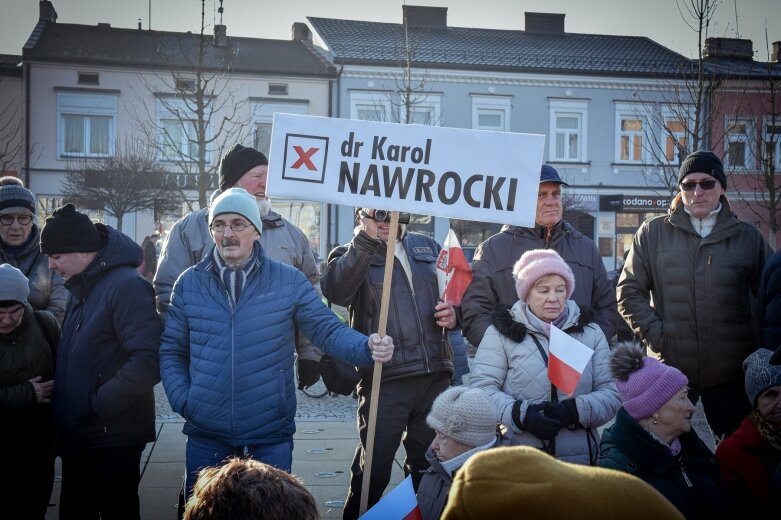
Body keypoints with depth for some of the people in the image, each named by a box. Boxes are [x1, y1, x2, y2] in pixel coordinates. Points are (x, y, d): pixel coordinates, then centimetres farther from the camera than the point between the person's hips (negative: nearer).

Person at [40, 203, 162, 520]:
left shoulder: (126, 286, -17)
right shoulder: (83, 288, 13)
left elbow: (148, 360, -26)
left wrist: (100, 404, -20)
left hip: (112, 439, -9)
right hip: (78, 437, 9)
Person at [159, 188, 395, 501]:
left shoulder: (288, 281, -1)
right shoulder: (190, 283, 3)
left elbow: (327, 329, -2)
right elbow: (171, 351, 9)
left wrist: (367, 348, -22)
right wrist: (183, 401, -5)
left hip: (271, 437, -1)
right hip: (206, 435, 1)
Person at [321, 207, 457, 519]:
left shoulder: (428, 247, 15)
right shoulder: (352, 256, 1)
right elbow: (336, 291, -21)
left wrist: (454, 314, 3)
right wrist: (366, 239, -30)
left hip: (436, 375, 5)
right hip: (386, 377, -5)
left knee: (429, 463, 16)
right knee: (374, 468, -2)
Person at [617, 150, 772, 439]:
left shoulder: (747, 237, 7)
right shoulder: (653, 233, 5)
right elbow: (629, 292, 4)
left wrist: (757, 346, 2)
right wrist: (656, 335, -8)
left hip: (731, 372, 1)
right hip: (670, 368, -1)